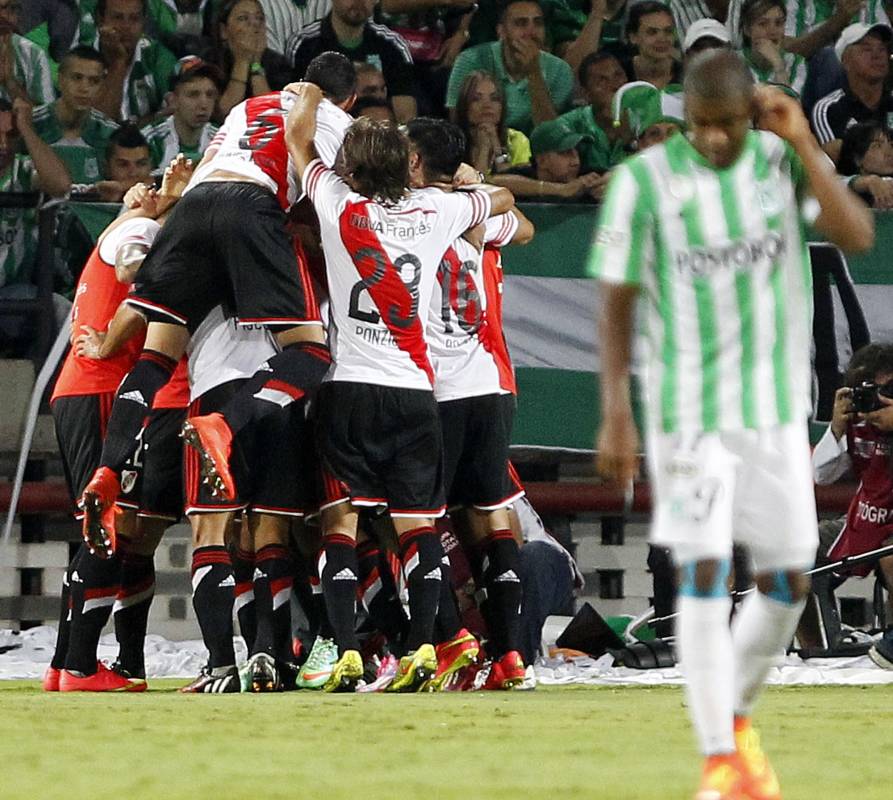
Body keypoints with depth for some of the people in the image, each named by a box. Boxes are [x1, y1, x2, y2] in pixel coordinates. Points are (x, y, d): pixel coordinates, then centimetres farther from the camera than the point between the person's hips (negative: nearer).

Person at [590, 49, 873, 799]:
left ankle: (737, 718, 30)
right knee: (704, 570, -12)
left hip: (778, 410, 3)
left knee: (788, 581, 5)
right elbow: (617, 303, -4)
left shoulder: (785, 161, -1)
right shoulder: (644, 180, -9)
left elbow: (858, 236, -15)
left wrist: (803, 143, -21)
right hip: (688, 412, -3)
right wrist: (615, 416, -10)